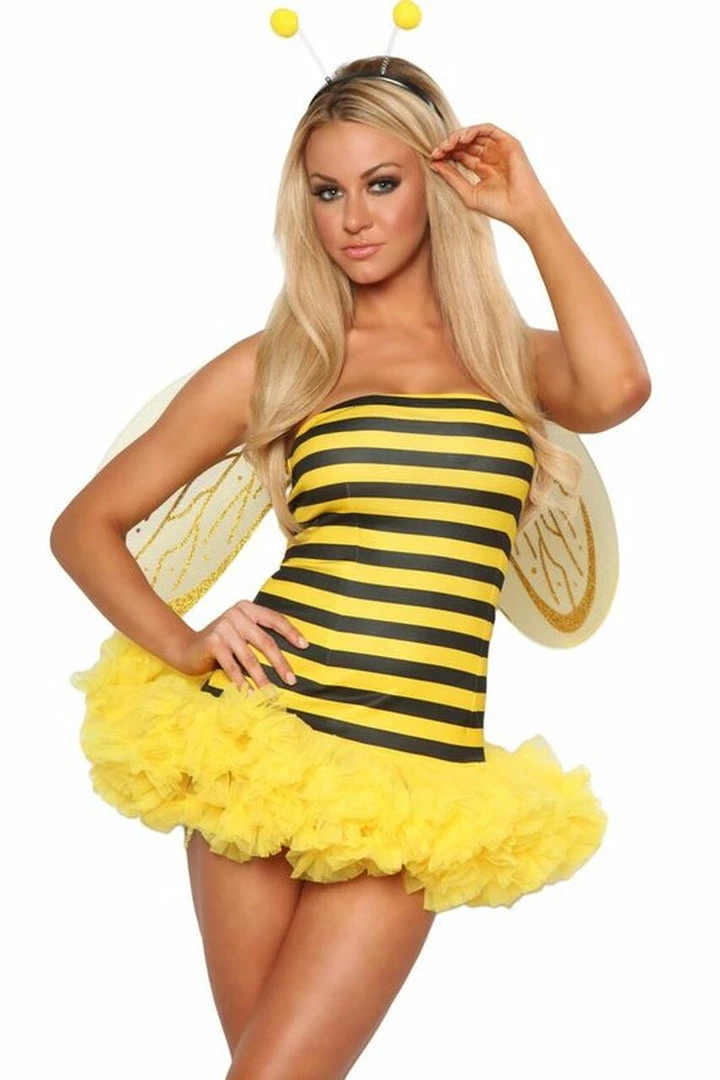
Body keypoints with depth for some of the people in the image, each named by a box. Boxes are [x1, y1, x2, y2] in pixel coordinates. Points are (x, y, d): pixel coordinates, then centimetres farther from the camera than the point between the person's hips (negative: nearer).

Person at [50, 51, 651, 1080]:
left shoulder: (511, 352, 11)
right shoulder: (273, 364, 9)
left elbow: (617, 390, -13)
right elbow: (86, 524, 11)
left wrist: (533, 212, -3)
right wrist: (181, 645, -6)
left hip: (418, 778, 0)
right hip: (260, 746, 1)